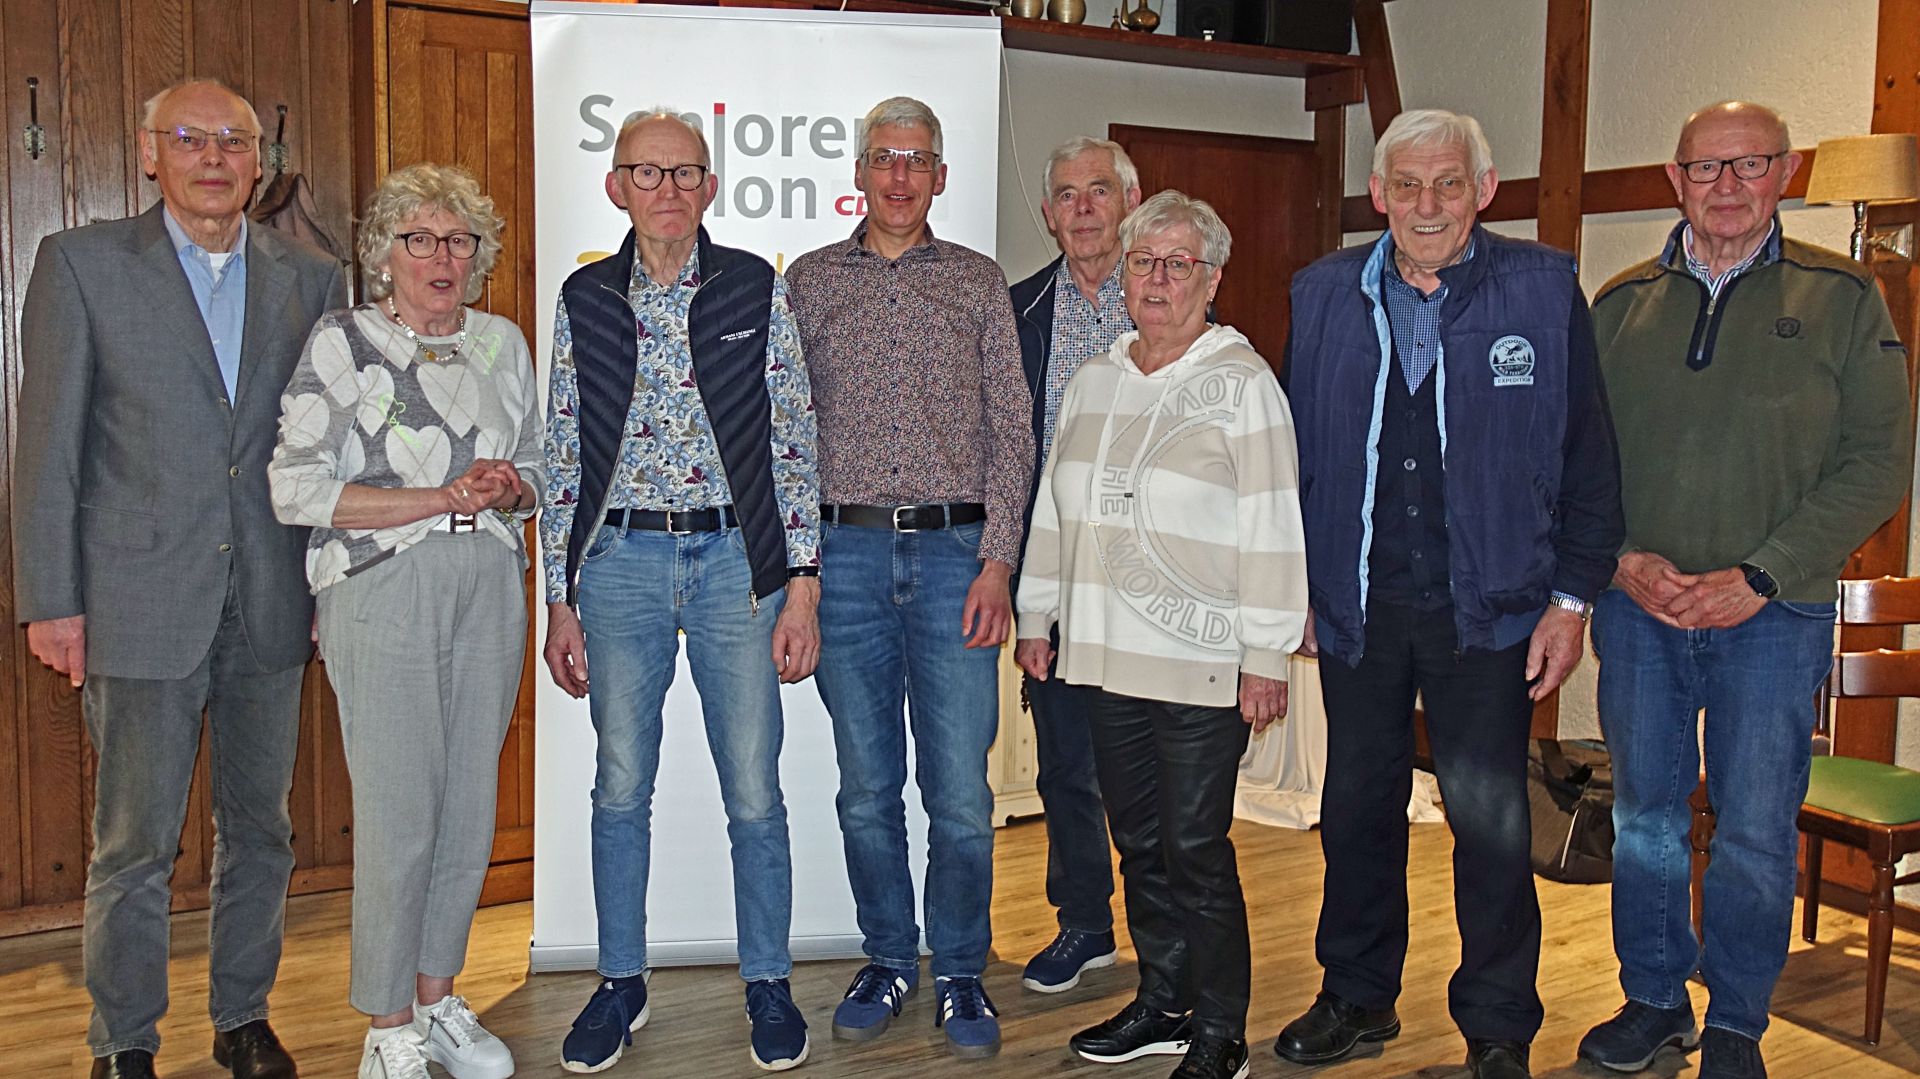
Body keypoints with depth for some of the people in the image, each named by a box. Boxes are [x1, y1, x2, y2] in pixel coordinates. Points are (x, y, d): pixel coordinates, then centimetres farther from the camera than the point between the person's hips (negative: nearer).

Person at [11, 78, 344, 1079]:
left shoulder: (311, 277, 8)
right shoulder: (81, 261, 0)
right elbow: (48, 443, -2)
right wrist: (50, 599, -6)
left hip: (271, 603, 3)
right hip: (143, 600, -3)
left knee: (260, 827, 13)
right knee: (134, 842, 5)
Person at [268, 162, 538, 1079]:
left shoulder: (502, 342, 12)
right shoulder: (343, 341, -2)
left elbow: (537, 469, 19)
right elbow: (295, 488, -9)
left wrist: (508, 488, -5)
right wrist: (440, 499, -14)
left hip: (490, 589, 5)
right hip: (382, 591, -4)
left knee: (471, 803, 8)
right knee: (399, 813, -4)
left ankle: (437, 996, 26)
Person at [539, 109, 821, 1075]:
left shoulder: (757, 290, 2)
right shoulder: (584, 300, 6)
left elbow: (794, 443, 1)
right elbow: (563, 458, 8)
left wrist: (802, 581, -5)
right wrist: (559, 599, 5)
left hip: (735, 559, -1)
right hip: (620, 562, 2)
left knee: (755, 792, 4)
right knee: (621, 788, 9)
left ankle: (767, 984, 23)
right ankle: (621, 984, 27)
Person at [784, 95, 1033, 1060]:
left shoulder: (978, 282, 9)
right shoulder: (808, 281, 10)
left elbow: (1011, 429, 4)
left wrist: (997, 561, -5)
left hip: (955, 553, -1)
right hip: (846, 553, 1)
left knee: (960, 789, 1)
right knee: (867, 785, 9)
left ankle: (960, 973, 18)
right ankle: (887, 961, 26)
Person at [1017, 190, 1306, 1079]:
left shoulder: (1242, 382, -4)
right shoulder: (1093, 380, 13)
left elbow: (1272, 530, -8)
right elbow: (1054, 509, 19)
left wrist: (1267, 655, -11)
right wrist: (1037, 616, 18)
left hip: (1201, 664, -6)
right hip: (1105, 654, 6)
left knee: (1196, 848, -1)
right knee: (1138, 839, 14)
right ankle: (1162, 1003, 29)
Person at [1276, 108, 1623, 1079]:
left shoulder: (1544, 291, -2)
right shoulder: (1325, 295, 5)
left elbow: (1589, 460, 0)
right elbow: (1297, 452, 9)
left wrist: (1572, 597, -4)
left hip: (1487, 606, -2)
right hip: (1355, 604, 3)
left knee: (1489, 817, 3)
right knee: (1357, 809, 13)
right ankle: (1357, 998, 31)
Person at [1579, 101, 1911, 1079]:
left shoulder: (1841, 296, 1)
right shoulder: (1622, 302, 7)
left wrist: (1760, 576, -13)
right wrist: (1623, 560, -9)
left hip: (1774, 612, -2)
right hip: (1637, 607, 2)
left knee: (1756, 830, 4)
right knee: (1643, 814, 11)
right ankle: (1654, 999, 29)